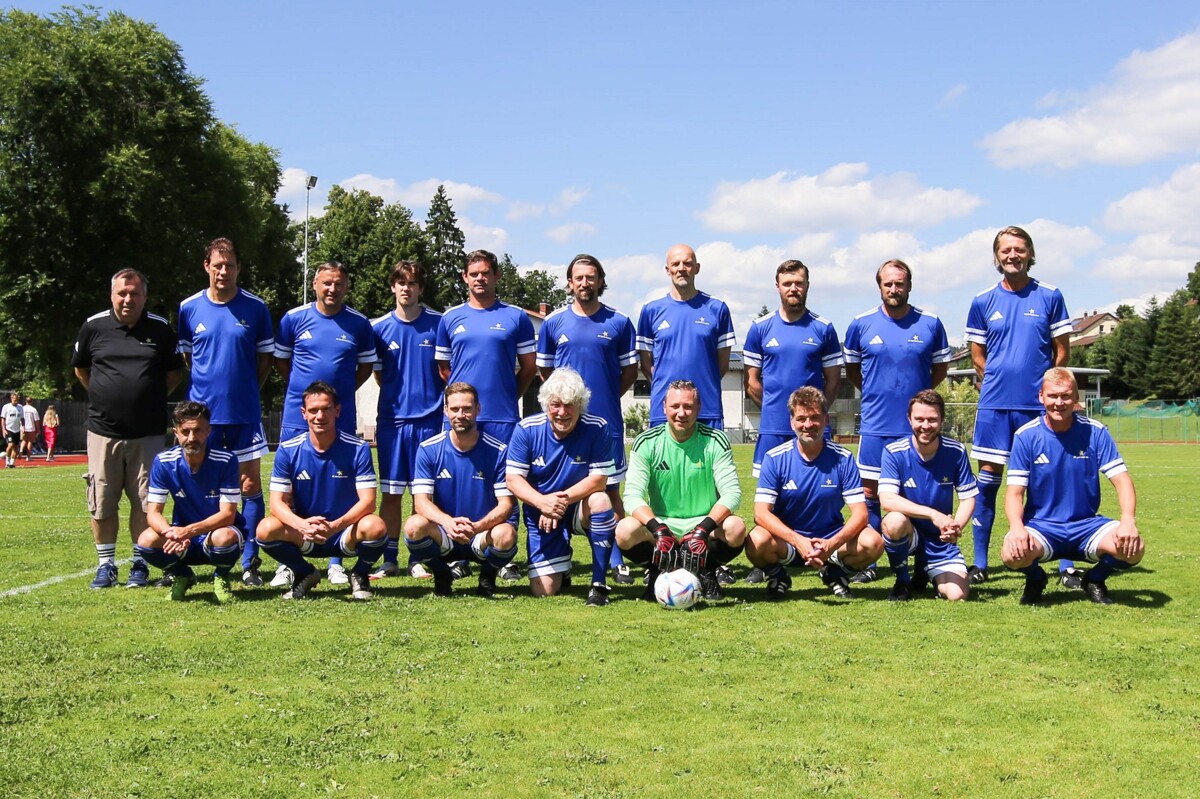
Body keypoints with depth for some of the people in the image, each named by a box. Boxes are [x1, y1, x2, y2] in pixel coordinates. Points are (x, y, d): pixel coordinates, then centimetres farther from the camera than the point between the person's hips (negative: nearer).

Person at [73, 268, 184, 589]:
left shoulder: (160, 328, 1)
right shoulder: (94, 326, 1)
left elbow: (174, 372, 13)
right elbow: (80, 368, 16)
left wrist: (151, 398, 7)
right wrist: (104, 397, 11)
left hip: (148, 433, 0)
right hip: (103, 430, 1)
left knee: (144, 502, 4)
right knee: (102, 503, 5)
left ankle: (140, 564, 14)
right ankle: (106, 564, 16)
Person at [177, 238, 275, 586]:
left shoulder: (255, 308, 0)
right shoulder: (189, 308, 3)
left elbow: (265, 357, 8)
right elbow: (184, 356, 15)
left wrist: (246, 389, 4)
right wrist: (207, 386, 8)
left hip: (245, 412, -1)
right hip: (202, 410, 1)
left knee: (250, 485, 1)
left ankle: (250, 563, 8)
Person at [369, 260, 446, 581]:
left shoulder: (439, 323, 1)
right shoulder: (379, 327, 4)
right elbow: (378, 373, 15)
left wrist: (429, 395, 4)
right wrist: (400, 394, 8)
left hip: (429, 418, -1)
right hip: (392, 419, 1)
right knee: (391, 492, 4)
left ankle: (419, 558, 11)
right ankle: (390, 559, 12)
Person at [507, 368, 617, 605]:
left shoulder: (597, 429, -14)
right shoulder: (526, 429, -11)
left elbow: (599, 479, -18)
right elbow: (513, 479, -13)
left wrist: (562, 499, -32)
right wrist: (542, 501, -32)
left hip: (579, 509, -1)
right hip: (540, 514, 1)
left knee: (600, 501, -36)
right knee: (543, 591, -7)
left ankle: (599, 584, -23)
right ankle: (562, 566, 33)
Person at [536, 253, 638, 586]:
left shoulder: (619, 323, 3)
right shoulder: (553, 323, 6)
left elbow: (630, 371, 9)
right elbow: (545, 369, 15)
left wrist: (606, 396, 4)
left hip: (607, 421, -1)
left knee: (611, 490, 1)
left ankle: (617, 560, 7)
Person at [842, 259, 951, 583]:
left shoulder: (931, 323, 2)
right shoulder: (861, 324, 2)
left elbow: (941, 367, 14)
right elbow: (851, 368, 15)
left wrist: (919, 394, 8)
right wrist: (875, 392, 8)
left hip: (918, 425, 0)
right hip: (876, 424, 0)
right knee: (870, 492, 3)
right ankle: (867, 563, 10)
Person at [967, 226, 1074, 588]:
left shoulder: (1050, 297, 2)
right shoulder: (983, 301, 6)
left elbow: (1062, 352, 6)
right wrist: (998, 382, 7)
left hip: (1041, 404, -1)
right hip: (995, 404, 1)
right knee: (988, 478, 3)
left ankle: (1066, 564, 5)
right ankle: (979, 564, 11)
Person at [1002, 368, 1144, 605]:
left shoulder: (1095, 432, -3)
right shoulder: (1026, 435, -6)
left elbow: (1122, 481, -5)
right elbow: (1015, 492, -8)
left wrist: (1128, 521, -25)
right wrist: (1016, 527, -29)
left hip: (1087, 525, 1)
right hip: (1041, 526, -1)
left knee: (1133, 548, -26)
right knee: (1013, 553, -33)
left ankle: (1095, 579, 9)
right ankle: (1035, 579, 7)